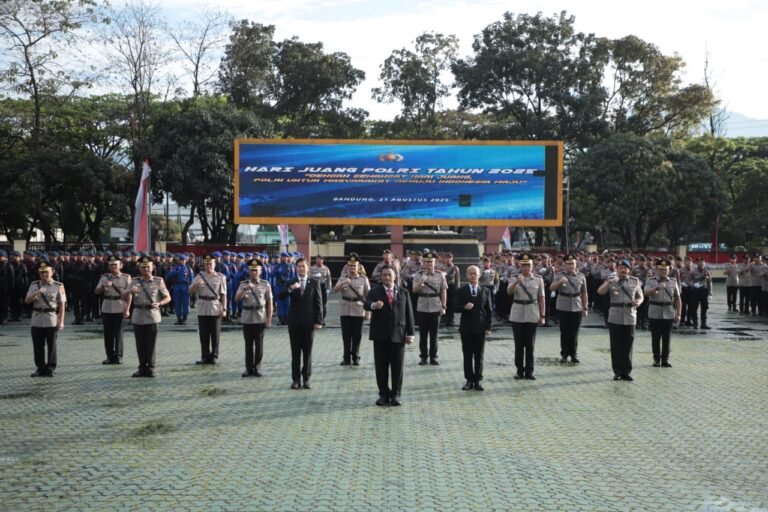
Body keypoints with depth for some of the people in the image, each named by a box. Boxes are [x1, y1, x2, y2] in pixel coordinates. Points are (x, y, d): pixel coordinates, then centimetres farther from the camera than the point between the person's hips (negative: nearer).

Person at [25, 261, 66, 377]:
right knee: (38, 346, 7)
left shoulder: (58, 286, -1)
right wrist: (37, 293, -17)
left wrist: (61, 321, -7)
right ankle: (40, 368, 17)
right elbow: (27, 300, 1)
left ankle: (50, 368, 11)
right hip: (37, 320, 3)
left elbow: (62, 304, -2)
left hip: (51, 320, -3)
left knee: (51, 345, 2)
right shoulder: (34, 285, 8)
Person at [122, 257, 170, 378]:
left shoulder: (158, 281, 5)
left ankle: (150, 368, 7)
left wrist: (159, 304, -13)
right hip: (138, 317, 2)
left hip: (152, 316, -2)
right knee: (140, 345, 5)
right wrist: (130, 291, -18)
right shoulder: (134, 282, 8)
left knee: (151, 344, -2)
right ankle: (142, 368, 15)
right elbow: (125, 299, 3)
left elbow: (168, 297, 7)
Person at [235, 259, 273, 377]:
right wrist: (245, 289, -22)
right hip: (247, 318, 1)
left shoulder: (265, 285, 2)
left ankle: (257, 368, 11)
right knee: (248, 344, 6)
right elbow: (237, 298, -6)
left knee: (259, 344, 2)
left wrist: (269, 320, -4)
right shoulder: (243, 284, 7)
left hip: (260, 318, -1)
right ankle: (248, 368, 12)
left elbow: (269, 303, 1)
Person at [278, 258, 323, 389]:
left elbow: (318, 303, 1)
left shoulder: (314, 283, 3)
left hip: (309, 322, -1)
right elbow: (280, 297, -8)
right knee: (295, 352, 4)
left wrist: (318, 321, -6)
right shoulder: (290, 283, 6)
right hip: (294, 322, 1)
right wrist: (291, 289, -26)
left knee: (307, 352, 4)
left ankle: (306, 379, 11)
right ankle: (296, 379, 8)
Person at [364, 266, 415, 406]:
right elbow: (366, 304, -13)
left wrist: (410, 333, 4)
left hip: (398, 335, 1)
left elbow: (409, 313, 10)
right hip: (380, 335, -1)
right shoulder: (374, 291, 5)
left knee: (397, 367, 2)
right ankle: (384, 394, 11)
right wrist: (373, 305, -37)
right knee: (381, 367, 2)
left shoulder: (403, 292, 12)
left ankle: (396, 395, 9)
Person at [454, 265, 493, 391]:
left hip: (480, 327, 0)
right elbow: (456, 308, 1)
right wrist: (464, 307, -21)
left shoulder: (485, 291, 6)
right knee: (467, 355, 3)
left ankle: (478, 380, 10)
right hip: (466, 328, 0)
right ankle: (469, 380, 10)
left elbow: (489, 310, 6)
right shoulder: (461, 291, 4)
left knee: (479, 356, 3)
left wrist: (488, 327, -1)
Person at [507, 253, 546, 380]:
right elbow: (509, 292, -16)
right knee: (519, 345, 5)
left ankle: (529, 371, 10)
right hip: (517, 316, 0)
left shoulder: (538, 279, 2)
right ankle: (520, 371, 13)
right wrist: (516, 282, -33)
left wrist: (542, 316, -1)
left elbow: (541, 298, 3)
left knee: (530, 345, 3)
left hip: (532, 316, 0)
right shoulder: (515, 278, 2)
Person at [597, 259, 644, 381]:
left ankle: (626, 372, 12)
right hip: (615, 318, -1)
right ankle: (617, 372, 11)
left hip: (629, 317, 1)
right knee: (616, 346, 3)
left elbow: (641, 296, 14)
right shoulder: (611, 280, 4)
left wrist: (638, 302, -8)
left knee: (627, 346, 4)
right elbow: (600, 292, -10)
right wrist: (609, 283, -26)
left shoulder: (635, 281, 9)